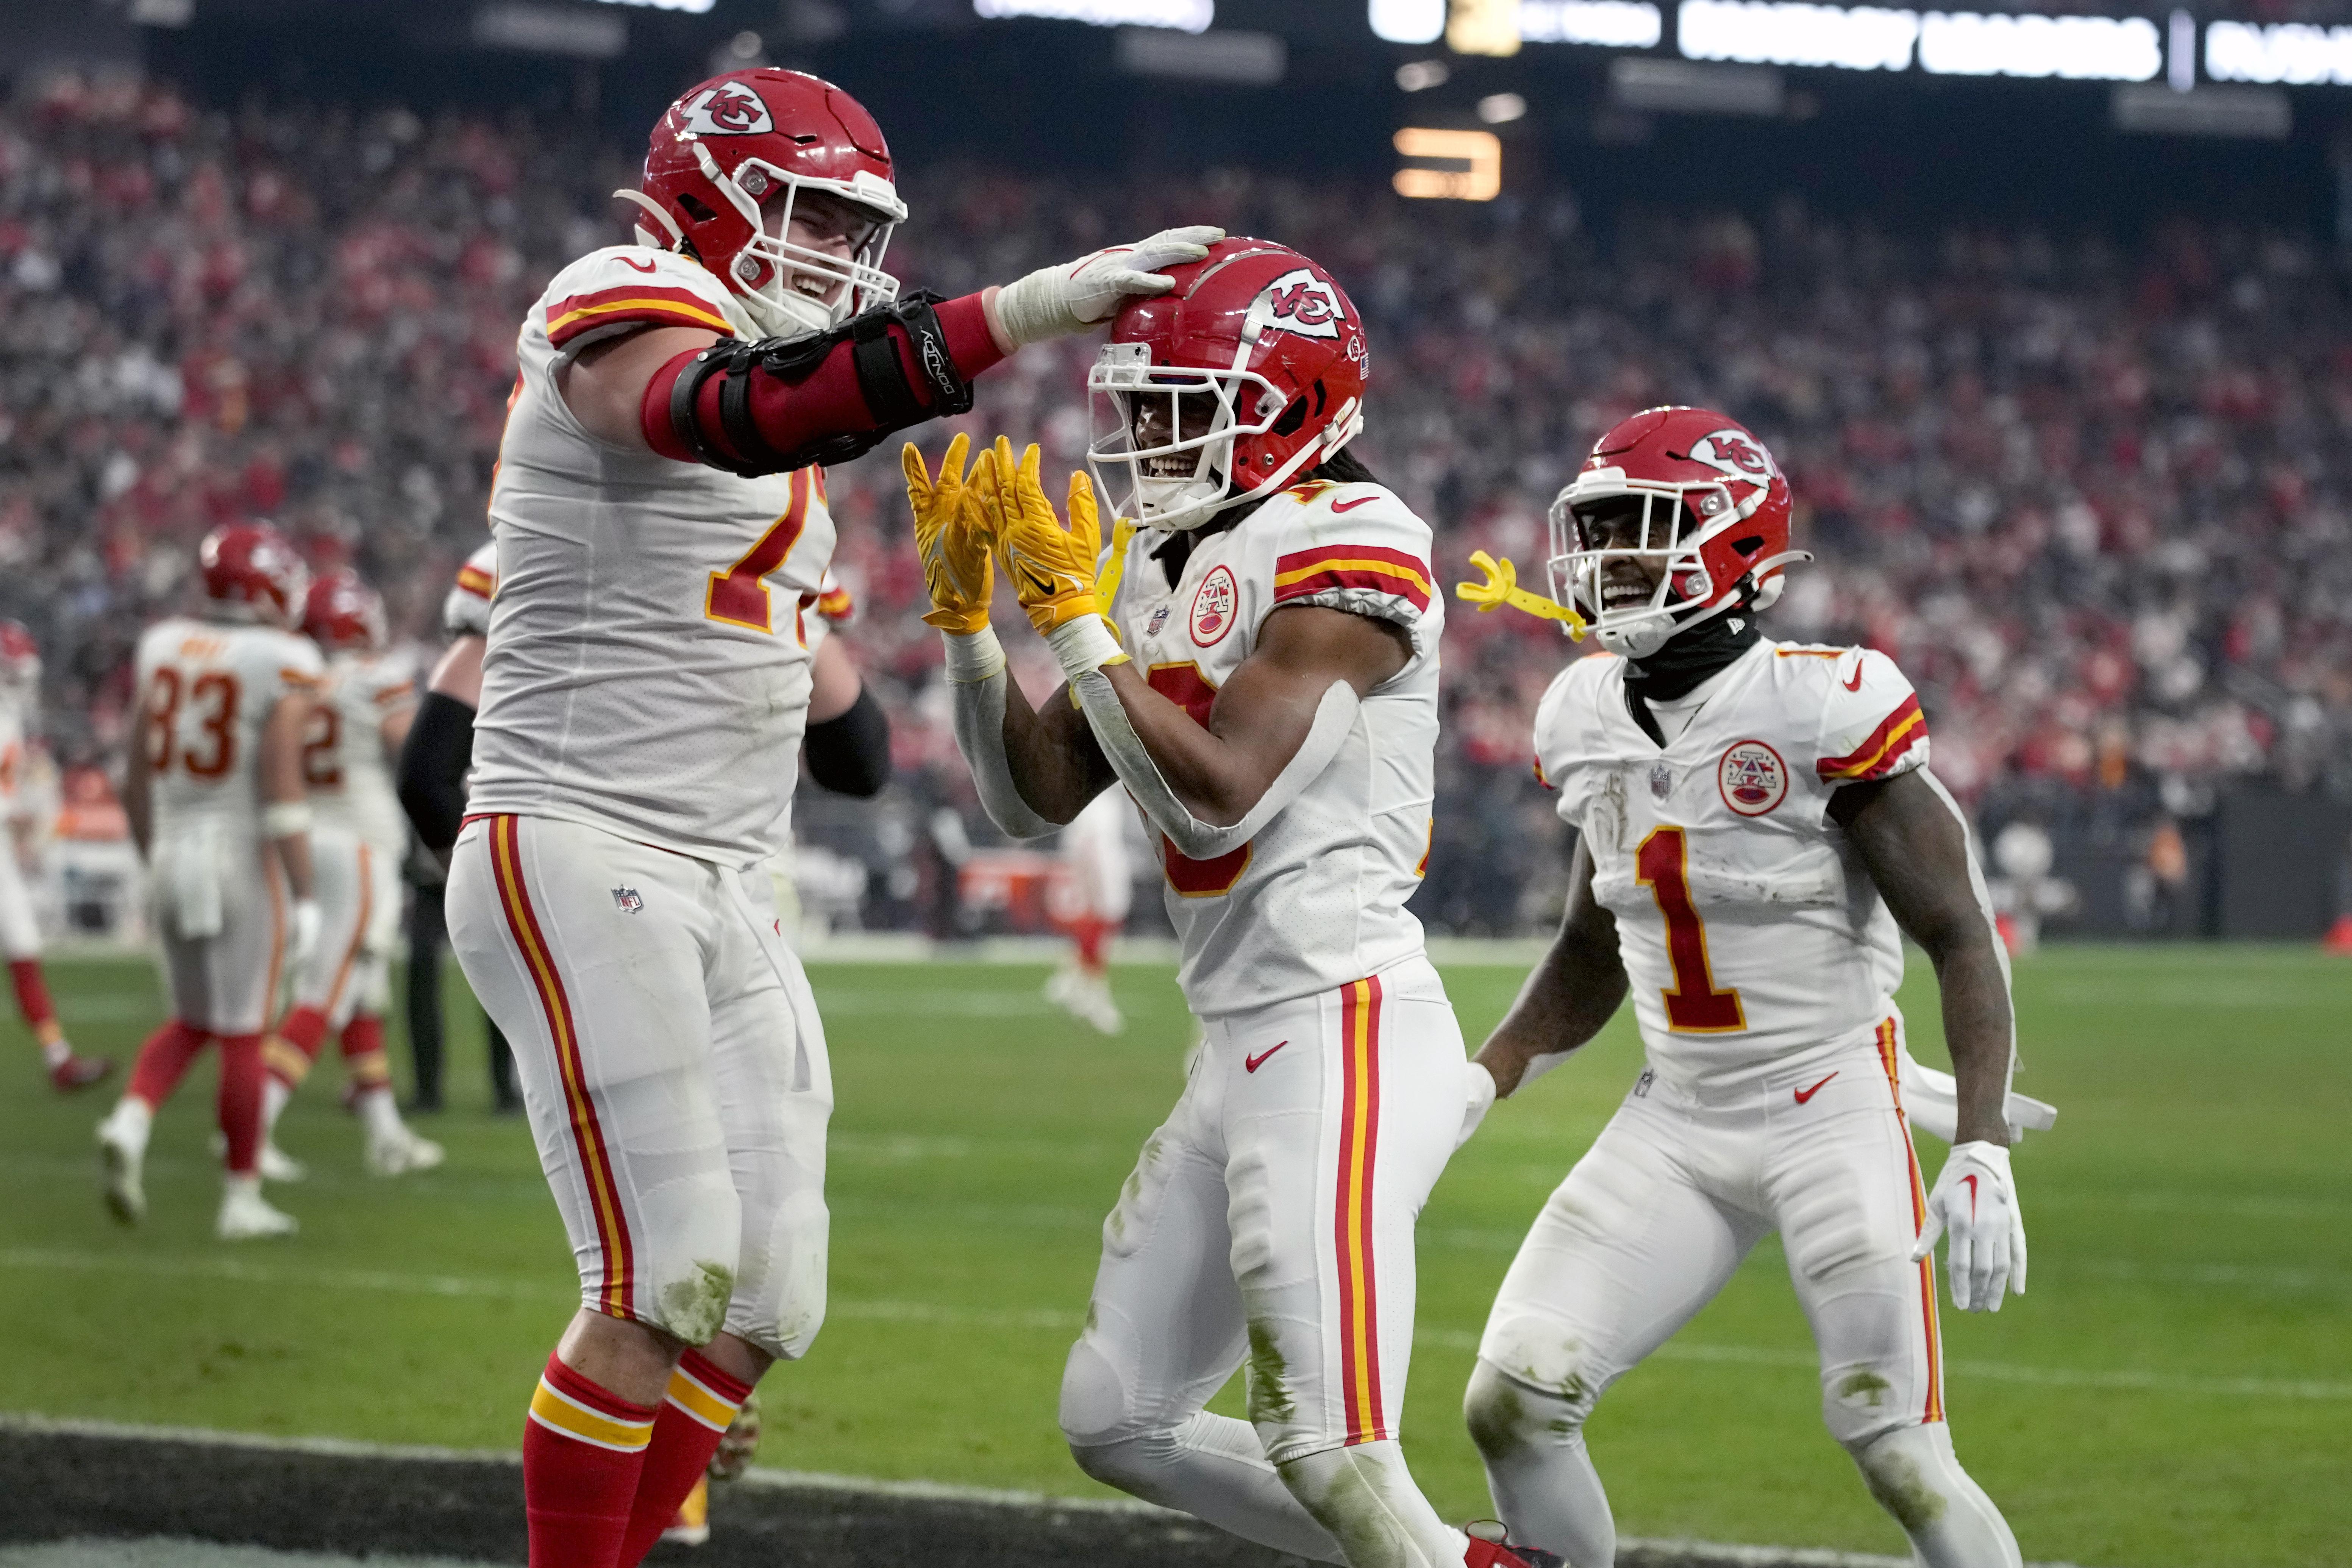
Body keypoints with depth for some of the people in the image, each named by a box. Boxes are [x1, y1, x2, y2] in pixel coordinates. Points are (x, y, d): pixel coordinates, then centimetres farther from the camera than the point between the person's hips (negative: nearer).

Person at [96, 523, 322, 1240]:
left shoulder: (165, 648, 5)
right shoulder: (283, 665, -11)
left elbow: (137, 781, 10)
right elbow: (283, 787, -16)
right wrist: (305, 897, -12)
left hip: (173, 855, 5)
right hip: (245, 858, -5)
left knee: (192, 1020, 19)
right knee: (241, 1034, 4)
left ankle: (130, 1123, -6)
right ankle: (241, 1198, 10)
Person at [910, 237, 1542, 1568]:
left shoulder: (1343, 547, -12)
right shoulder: (1168, 565, 15)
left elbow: (1218, 796, -20)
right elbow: (1035, 797, 15)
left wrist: (1072, 613, -14)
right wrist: (966, 609, 5)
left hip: (1346, 1028, -10)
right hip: (1245, 1050, 10)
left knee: (1330, 1454, -15)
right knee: (1119, 1424, 15)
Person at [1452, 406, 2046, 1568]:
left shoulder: (1822, 710, -15)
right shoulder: (1587, 721, 5)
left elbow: (1961, 938, -15)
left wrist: (1981, 1152, -24)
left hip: (1835, 1111, -6)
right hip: (1677, 1122, 6)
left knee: (1903, 1463, -8)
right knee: (1510, 1406, -6)